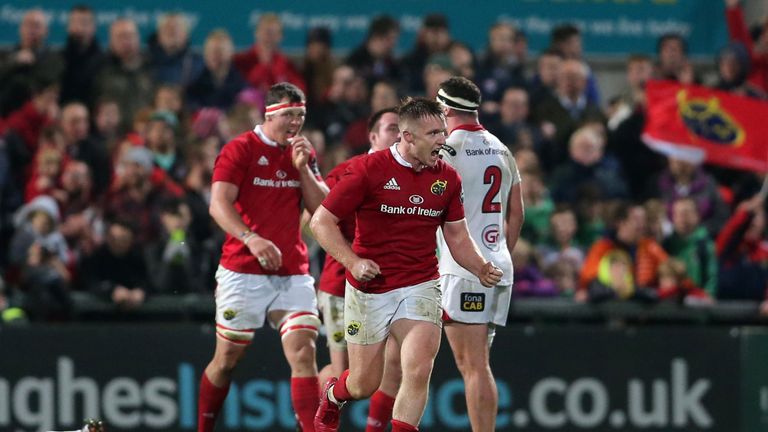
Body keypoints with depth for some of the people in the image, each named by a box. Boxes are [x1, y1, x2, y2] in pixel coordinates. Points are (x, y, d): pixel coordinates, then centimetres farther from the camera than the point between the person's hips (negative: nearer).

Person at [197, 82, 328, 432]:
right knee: (227, 358, 6)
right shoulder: (240, 150, -5)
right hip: (243, 271, -4)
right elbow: (219, 204, -15)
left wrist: (303, 167, -6)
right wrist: (251, 239, -30)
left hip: (293, 272, 4)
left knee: (303, 353, -11)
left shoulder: (303, 153, 11)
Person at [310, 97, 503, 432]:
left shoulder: (446, 177, 2)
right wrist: (353, 262, -20)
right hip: (370, 289, -3)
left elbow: (457, 235, 12)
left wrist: (480, 269, -6)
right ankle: (332, 397, 43)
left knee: (418, 372, -17)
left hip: (420, 287, 3)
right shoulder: (368, 170, -12)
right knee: (365, 383, 7)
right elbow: (321, 221, -8)